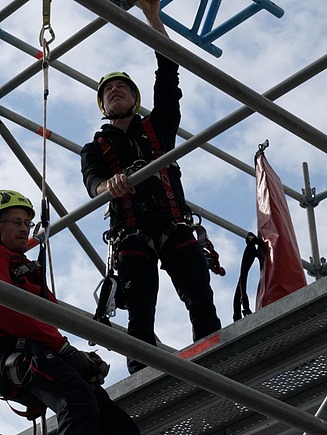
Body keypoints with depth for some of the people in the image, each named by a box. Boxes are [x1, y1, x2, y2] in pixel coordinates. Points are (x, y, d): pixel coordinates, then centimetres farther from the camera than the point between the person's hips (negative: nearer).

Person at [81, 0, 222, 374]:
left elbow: (168, 76, 13)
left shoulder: (157, 128, 23)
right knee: (140, 318, -10)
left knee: (202, 304, -14)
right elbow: (93, 182, -4)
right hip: (132, 239, -1)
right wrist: (110, 185, -31)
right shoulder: (95, 150, 19)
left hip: (177, 231, 1)